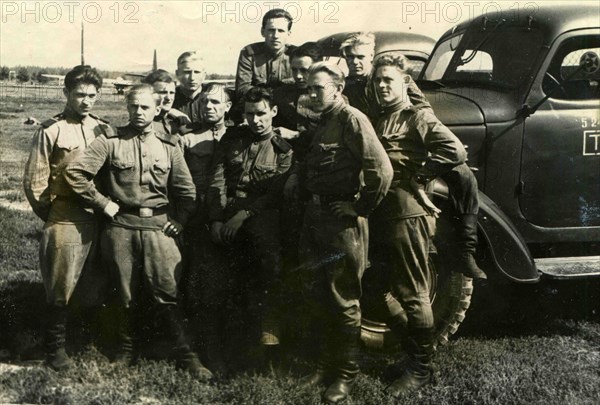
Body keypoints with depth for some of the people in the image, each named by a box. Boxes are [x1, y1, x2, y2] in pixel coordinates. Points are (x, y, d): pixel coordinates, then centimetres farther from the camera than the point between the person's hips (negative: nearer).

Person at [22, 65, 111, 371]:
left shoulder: (103, 130, 8)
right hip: (66, 224, -4)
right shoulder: (50, 131, -6)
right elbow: (34, 182, -5)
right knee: (60, 291, 4)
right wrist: (51, 214, 2)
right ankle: (55, 347, 18)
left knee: (101, 288, 12)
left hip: (100, 221, 4)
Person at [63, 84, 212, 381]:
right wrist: (104, 203, -6)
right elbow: (75, 172, -6)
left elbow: (186, 191, 12)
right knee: (126, 294, 9)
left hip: (158, 226, 1)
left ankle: (185, 355, 2)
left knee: (167, 294, -3)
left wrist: (178, 221, 3)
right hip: (121, 226, 0)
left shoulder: (169, 147, 8)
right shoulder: (111, 142, 2)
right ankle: (126, 350, 25)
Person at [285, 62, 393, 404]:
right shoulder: (323, 122, 14)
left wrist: (361, 209, -15)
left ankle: (347, 373, 16)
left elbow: (381, 170, -24)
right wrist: (297, 177, 7)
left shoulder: (352, 119, -14)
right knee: (319, 295, 16)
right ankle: (327, 363, 31)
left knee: (343, 299, 2)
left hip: (342, 219, -9)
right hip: (316, 217, 9)